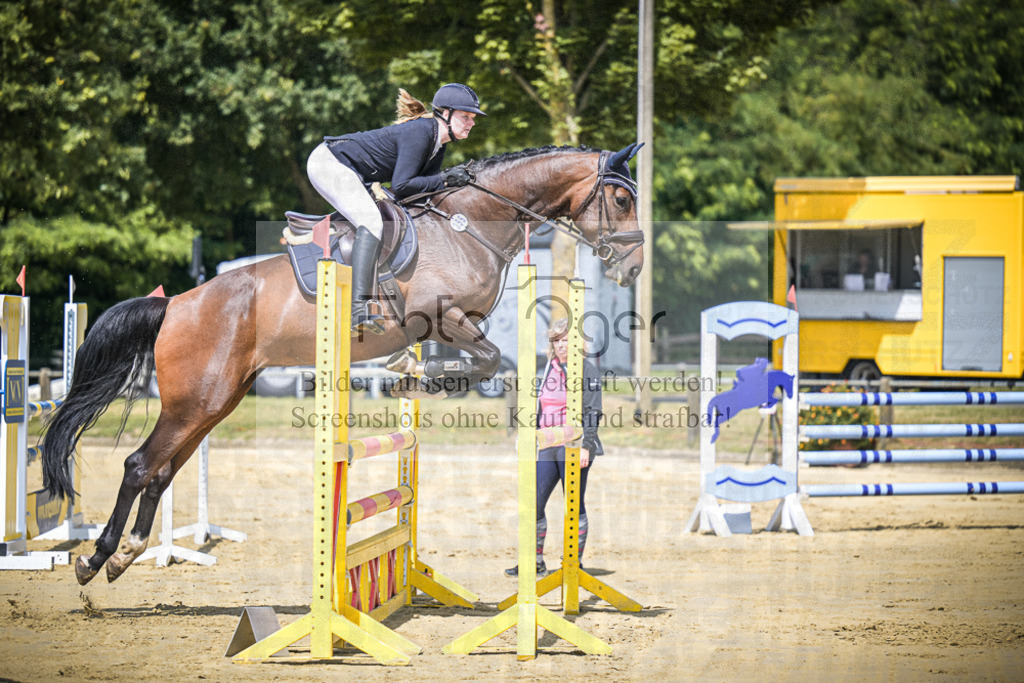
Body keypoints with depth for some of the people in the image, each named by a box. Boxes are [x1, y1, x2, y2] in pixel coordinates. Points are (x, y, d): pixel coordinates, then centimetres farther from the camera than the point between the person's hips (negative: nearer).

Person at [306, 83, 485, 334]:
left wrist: (454, 177, -9)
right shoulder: (420, 132, -23)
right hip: (329, 163, -11)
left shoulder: (437, 140, 6)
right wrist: (444, 180, -22)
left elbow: (424, 181, 6)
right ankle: (360, 309, -36)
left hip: (350, 174, 11)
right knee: (371, 222, -25)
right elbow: (401, 186, -27)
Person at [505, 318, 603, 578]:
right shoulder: (549, 369, 15)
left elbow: (592, 413, -10)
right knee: (534, 503, 1)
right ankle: (536, 562, 8)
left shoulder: (587, 371, -5)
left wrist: (585, 447, -18)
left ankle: (576, 562, 8)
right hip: (548, 447, 6)